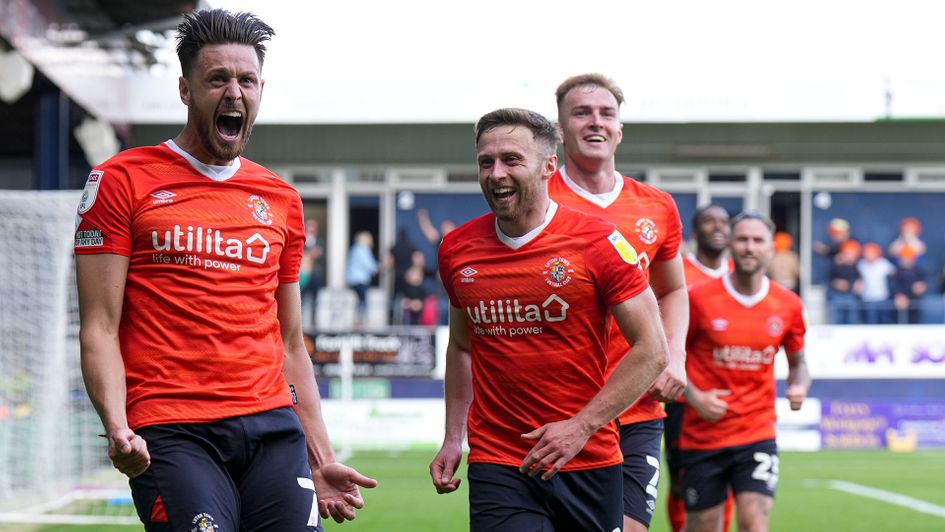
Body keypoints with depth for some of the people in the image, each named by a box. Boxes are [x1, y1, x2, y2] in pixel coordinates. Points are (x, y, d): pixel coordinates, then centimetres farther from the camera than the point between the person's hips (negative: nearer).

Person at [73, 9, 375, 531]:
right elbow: (99, 330, -2)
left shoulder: (281, 200, 17)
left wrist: (321, 460, 17)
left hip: (274, 428, 5)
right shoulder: (123, 181, 3)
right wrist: (116, 426, -18)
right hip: (173, 433, -4)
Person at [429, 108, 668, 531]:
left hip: (589, 463, -1)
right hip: (496, 465, 1)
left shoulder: (598, 242, -6)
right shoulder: (456, 250, 6)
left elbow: (652, 352, -6)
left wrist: (581, 426, -12)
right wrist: (452, 439, 14)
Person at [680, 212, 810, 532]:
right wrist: (695, 397, -13)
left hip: (757, 435, 1)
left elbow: (798, 363, 17)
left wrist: (799, 388, -5)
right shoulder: (699, 298, -6)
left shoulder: (788, 305, 2)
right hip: (702, 434, -1)